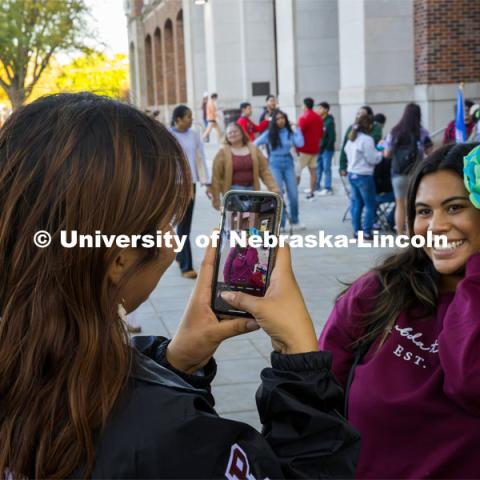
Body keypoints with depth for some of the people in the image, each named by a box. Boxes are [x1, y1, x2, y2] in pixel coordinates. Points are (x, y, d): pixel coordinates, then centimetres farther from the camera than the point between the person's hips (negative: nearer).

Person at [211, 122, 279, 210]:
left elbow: (264, 171, 7)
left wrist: (274, 189, -4)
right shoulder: (223, 152, 0)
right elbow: (216, 176, -3)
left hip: (251, 190, 3)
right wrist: (216, 198, -8)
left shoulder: (253, 150, 9)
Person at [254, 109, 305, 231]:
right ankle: (280, 223, 5)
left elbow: (300, 143, -14)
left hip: (288, 163, 2)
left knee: (293, 194, 2)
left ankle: (294, 221, 18)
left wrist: (297, 129, -8)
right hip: (275, 164, -2)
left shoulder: (290, 132, 2)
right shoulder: (269, 134, -2)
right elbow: (254, 144, 2)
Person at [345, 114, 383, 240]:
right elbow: (373, 159, -15)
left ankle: (357, 230, 17)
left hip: (352, 174, 8)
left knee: (356, 203, 14)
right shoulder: (366, 139, -17)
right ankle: (367, 232, 3)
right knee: (370, 205, 2)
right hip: (364, 176, -8)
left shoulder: (351, 139, 8)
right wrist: (381, 152, 3)